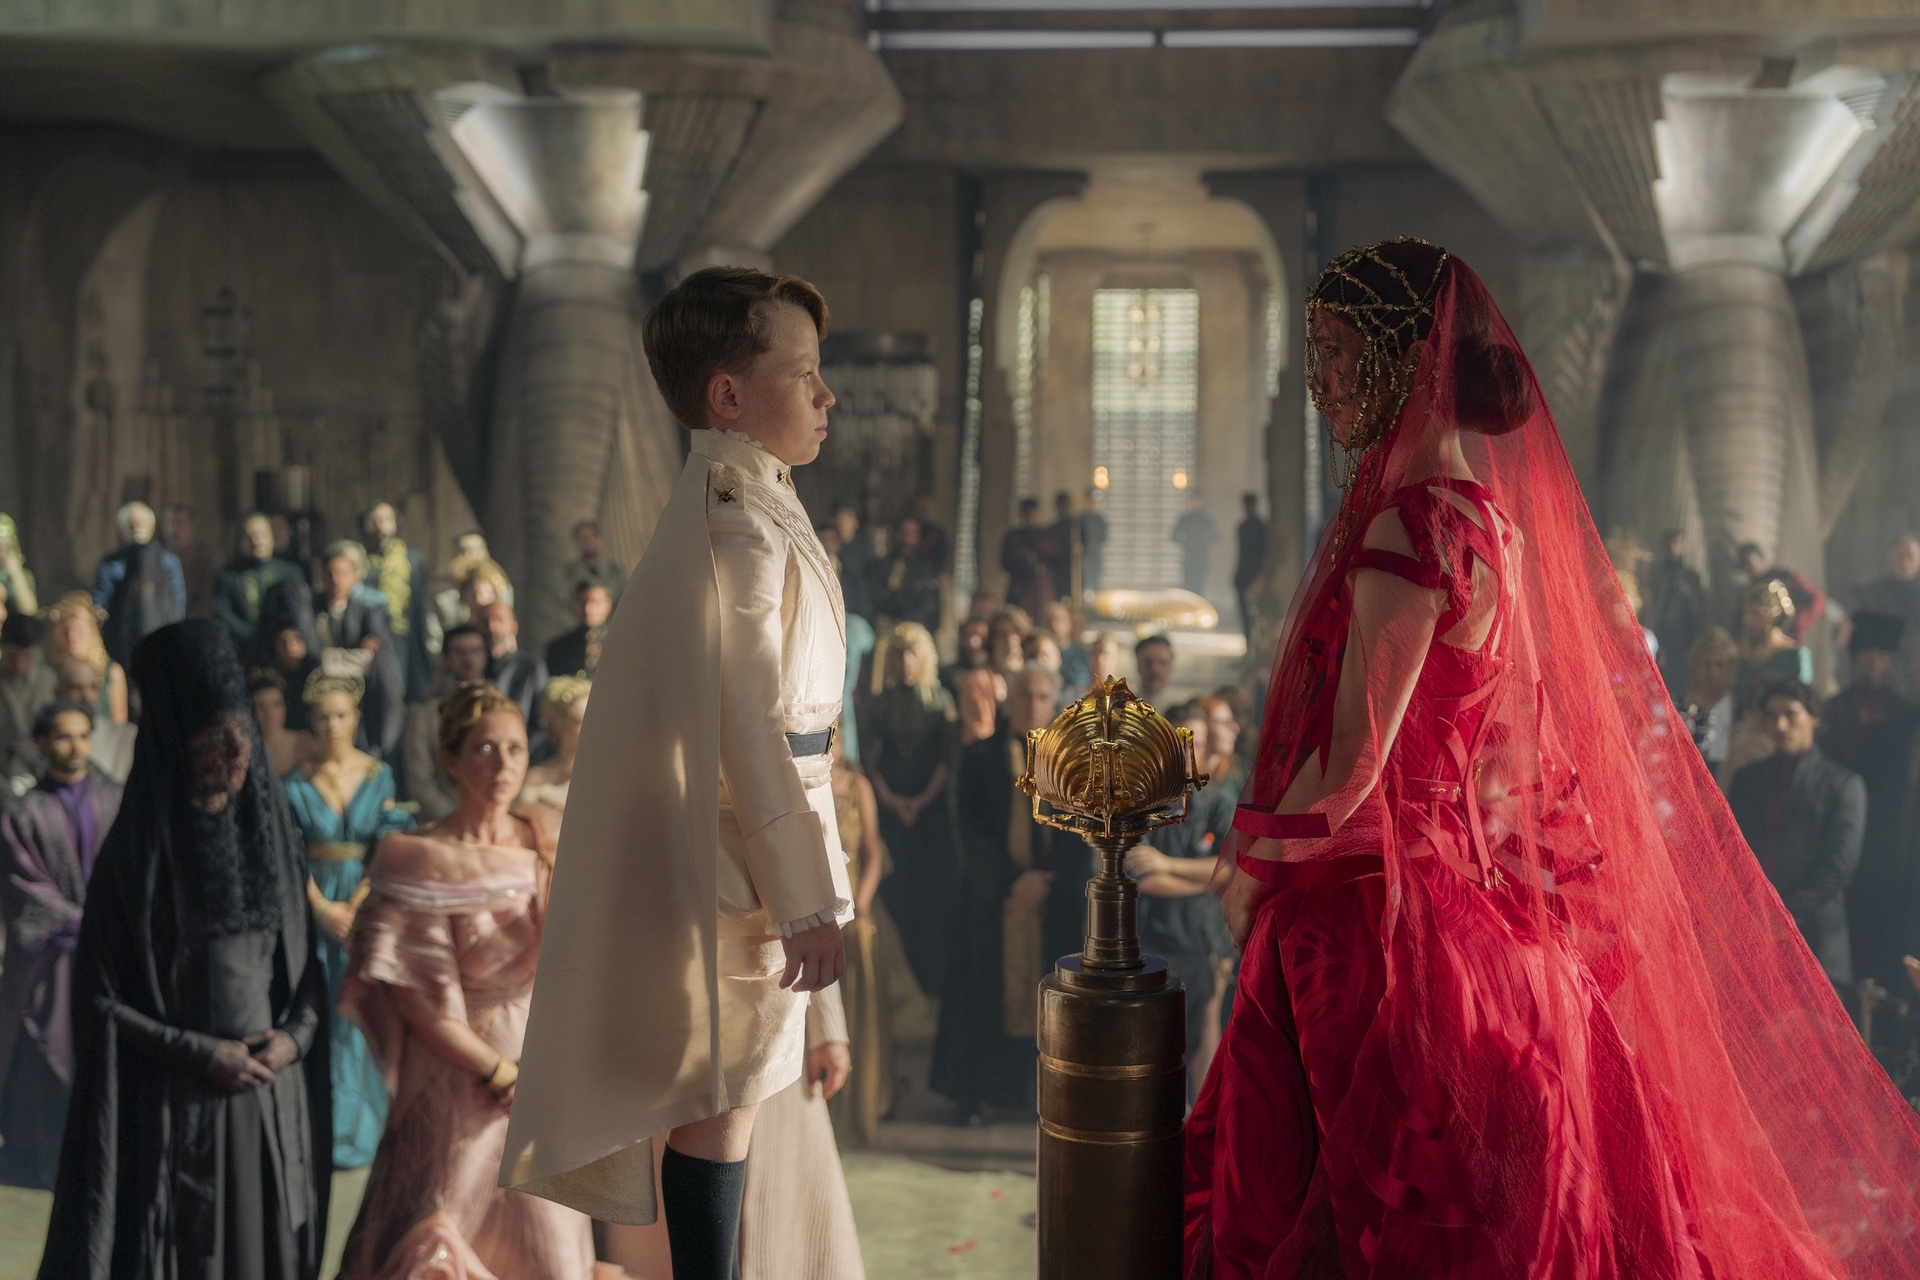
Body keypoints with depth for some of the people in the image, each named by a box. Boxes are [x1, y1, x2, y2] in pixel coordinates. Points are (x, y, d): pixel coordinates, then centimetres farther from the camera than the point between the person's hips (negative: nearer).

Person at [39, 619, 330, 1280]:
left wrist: (295, 1036, -6)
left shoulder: (273, 833, 4)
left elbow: (312, 960, 11)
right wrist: (202, 1055, -12)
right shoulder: (135, 855, -9)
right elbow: (100, 999, -7)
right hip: (170, 1105, -4)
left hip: (274, 1098, 4)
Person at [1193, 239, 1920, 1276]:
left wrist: (1251, 873, -5)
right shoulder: (1487, 515, 10)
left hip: (1378, 922, -9)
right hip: (1465, 906, 9)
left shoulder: (1412, 526, -20)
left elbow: (1350, 762, -22)